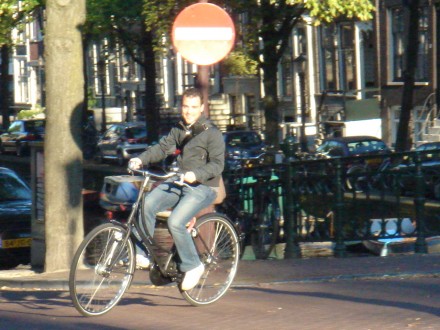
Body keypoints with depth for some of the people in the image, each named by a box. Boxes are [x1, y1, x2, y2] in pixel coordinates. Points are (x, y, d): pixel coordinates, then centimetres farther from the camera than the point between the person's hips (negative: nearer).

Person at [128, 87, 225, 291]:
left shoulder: (212, 133, -8)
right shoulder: (179, 130, 14)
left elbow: (217, 164, -16)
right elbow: (162, 148, 8)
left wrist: (196, 174, -33)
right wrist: (141, 159, -10)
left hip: (202, 187, -6)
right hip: (178, 182, 6)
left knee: (175, 222, -27)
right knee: (147, 204, -19)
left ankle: (193, 266, -10)